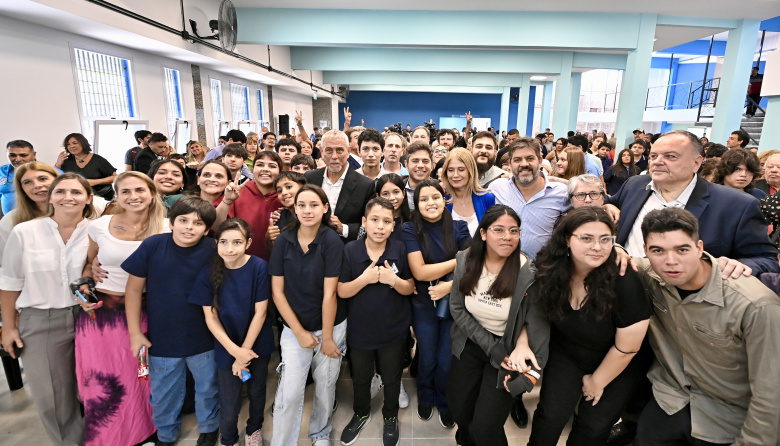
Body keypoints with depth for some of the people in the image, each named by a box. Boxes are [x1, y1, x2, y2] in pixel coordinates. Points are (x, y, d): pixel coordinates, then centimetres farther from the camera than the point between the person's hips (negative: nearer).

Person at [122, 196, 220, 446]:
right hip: (162, 338, 1)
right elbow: (134, 289, -4)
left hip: (203, 338, -1)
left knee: (207, 388, 20)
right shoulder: (152, 245, -13)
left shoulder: (213, 251, -16)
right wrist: (135, 332, -4)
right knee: (164, 393, 21)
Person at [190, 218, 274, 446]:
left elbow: (260, 312, -13)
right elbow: (211, 318, -9)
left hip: (258, 345, 0)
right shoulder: (208, 273, -14)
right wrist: (235, 350, -15)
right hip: (226, 348, 0)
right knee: (229, 407, 6)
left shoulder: (259, 267, -17)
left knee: (257, 392, 20)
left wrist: (245, 350, -12)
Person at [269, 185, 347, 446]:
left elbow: (329, 294, -14)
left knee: (324, 387, 14)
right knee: (289, 393, -3)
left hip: (331, 327, -1)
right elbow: (277, 291, -4)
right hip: (294, 328, 1)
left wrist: (327, 338, -10)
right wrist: (299, 332, -7)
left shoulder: (332, 241, -15)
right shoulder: (283, 241, -7)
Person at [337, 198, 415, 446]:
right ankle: (361, 414, 52)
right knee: (360, 377, 23)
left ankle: (390, 417, 48)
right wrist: (365, 278, -28)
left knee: (391, 378, 20)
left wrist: (394, 280, -26)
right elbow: (342, 292, -11)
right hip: (360, 329, 1)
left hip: (393, 330, 0)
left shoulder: (400, 250, -13)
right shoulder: (350, 251, -14)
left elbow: (410, 289, -5)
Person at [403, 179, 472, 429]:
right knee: (427, 359, 14)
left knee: (447, 361, 9)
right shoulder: (411, 230, -11)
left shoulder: (459, 227, -6)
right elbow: (420, 271, -19)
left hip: (454, 304, 1)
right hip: (424, 305, 0)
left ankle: (444, 403, 39)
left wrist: (450, 286, -24)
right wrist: (459, 260, -16)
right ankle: (425, 399, 45)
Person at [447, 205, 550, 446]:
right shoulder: (465, 260, -11)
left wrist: (519, 350, -28)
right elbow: (457, 307, -7)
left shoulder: (530, 273, -22)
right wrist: (490, 347, -13)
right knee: (459, 410, 18)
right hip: (471, 345, 3)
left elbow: (535, 322, -13)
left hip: (508, 350, -3)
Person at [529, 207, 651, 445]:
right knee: (551, 415, -2)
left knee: (594, 426, 8)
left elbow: (626, 349, -21)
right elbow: (535, 309, -4)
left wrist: (597, 382, -7)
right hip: (566, 354, 2)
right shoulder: (550, 269, -23)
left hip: (619, 367, -2)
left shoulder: (624, 282, -33)